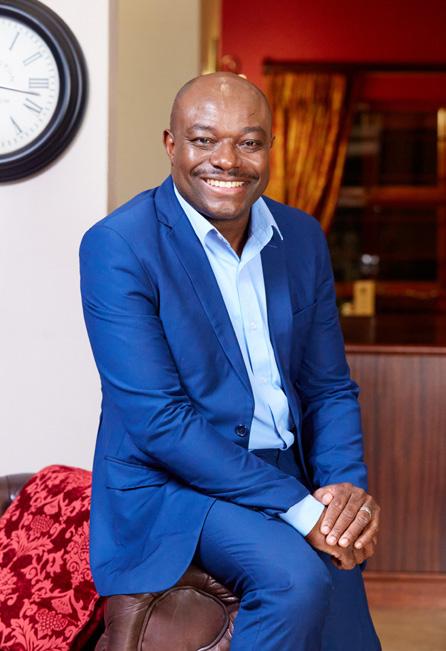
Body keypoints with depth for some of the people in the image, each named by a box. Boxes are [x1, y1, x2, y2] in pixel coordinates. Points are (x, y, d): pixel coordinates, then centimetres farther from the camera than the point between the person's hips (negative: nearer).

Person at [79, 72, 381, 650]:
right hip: (171, 487, -6)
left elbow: (328, 387, 11)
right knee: (296, 576, -30)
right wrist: (298, 506, -22)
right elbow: (158, 420, -19)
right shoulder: (118, 245, -13)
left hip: (290, 475, 6)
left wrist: (348, 486, -10)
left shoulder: (302, 237, 6)